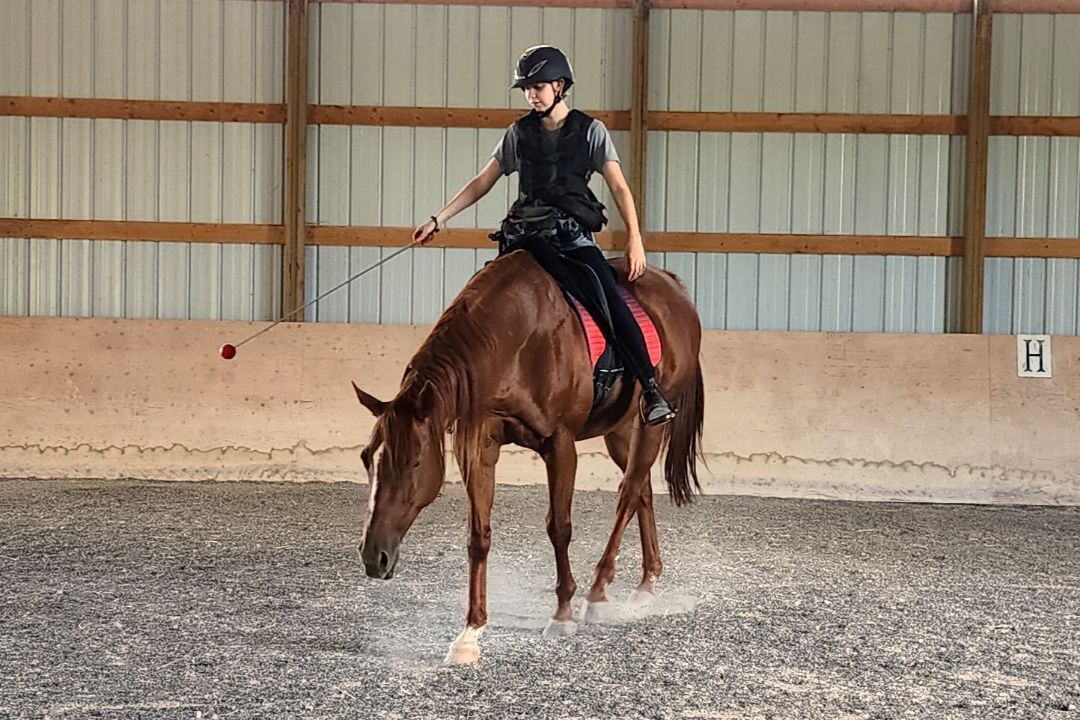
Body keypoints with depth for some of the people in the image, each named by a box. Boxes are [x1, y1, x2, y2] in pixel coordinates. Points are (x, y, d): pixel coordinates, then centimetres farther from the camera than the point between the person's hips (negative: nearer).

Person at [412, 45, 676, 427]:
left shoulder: (590, 131, 7)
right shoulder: (519, 134, 14)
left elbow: (619, 188, 3)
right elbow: (481, 183, 18)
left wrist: (635, 239, -10)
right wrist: (437, 220, 11)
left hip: (574, 234, -3)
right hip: (528, 233, 3)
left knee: (611, 299, -22)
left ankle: (652, 390, -25)